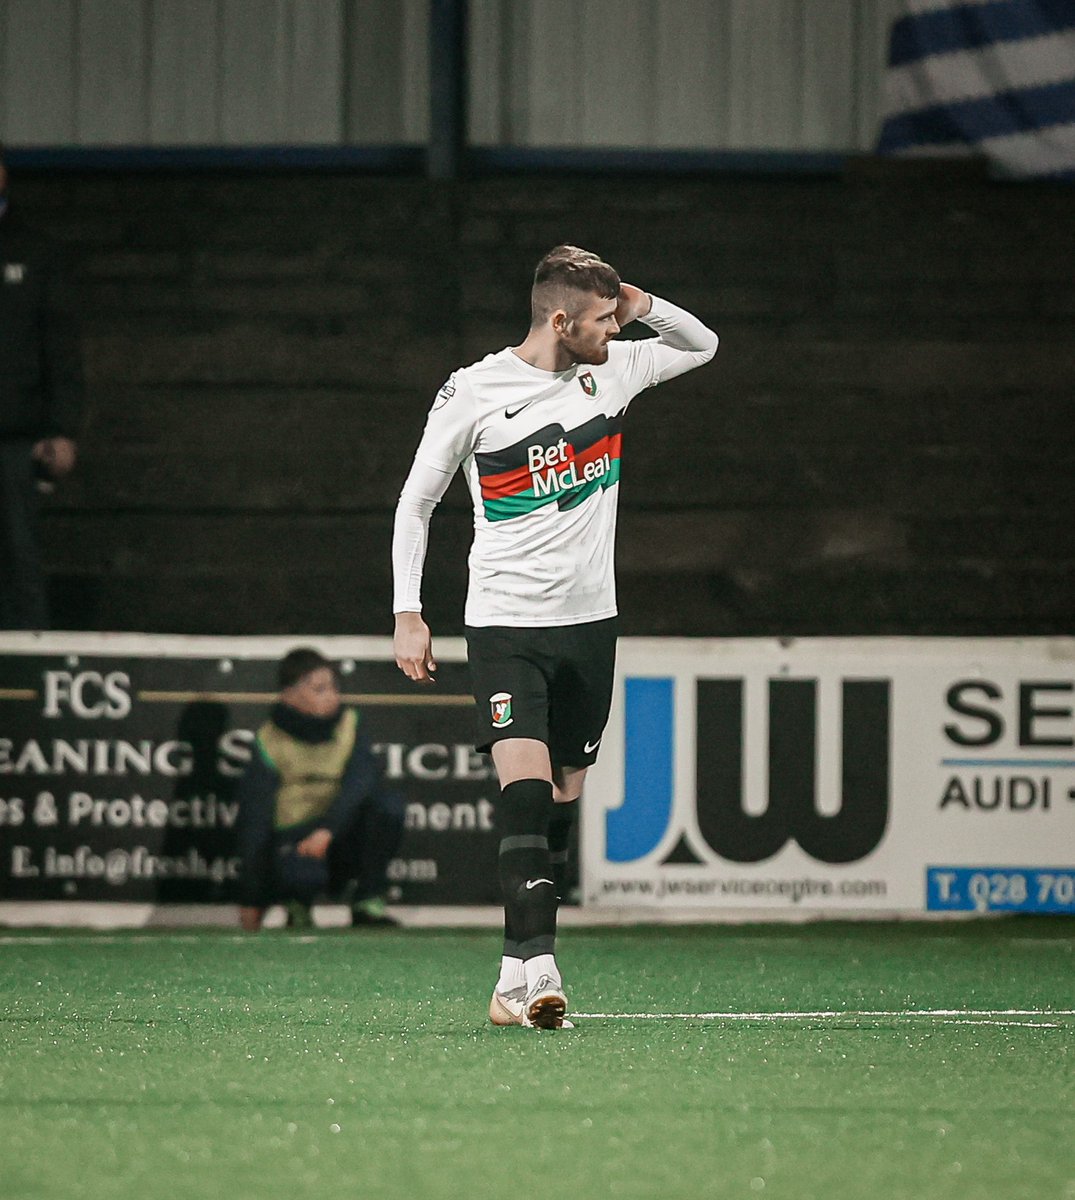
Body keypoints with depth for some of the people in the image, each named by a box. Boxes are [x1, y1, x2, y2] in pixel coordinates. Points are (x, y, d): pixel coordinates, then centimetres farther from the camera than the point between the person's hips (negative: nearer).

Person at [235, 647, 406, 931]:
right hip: (292, 838, -4)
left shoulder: (349, 724, 2)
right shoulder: (271, 742, -6)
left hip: (341, 833, 4)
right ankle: (298, 902, 0)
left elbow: (362, 780, -14)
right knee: (305, 873, -39)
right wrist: (251, 900, -9)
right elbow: (254, 819, -6)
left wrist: (328, 830, -32)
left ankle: (368, 903, -11)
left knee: (389, 806, -25)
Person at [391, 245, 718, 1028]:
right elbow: (416, 501, 1)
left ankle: (517, 982, 12)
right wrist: (408, 614, -3)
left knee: (561, 808, 6)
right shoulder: (474, 393, -8)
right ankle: (539, 969, -28)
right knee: (524, 790, -20)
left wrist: (640, 304, -1)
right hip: (505, 624, -5)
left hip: (589, 624, 5)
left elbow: (702, 345, 20)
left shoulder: (611, 370, 4)